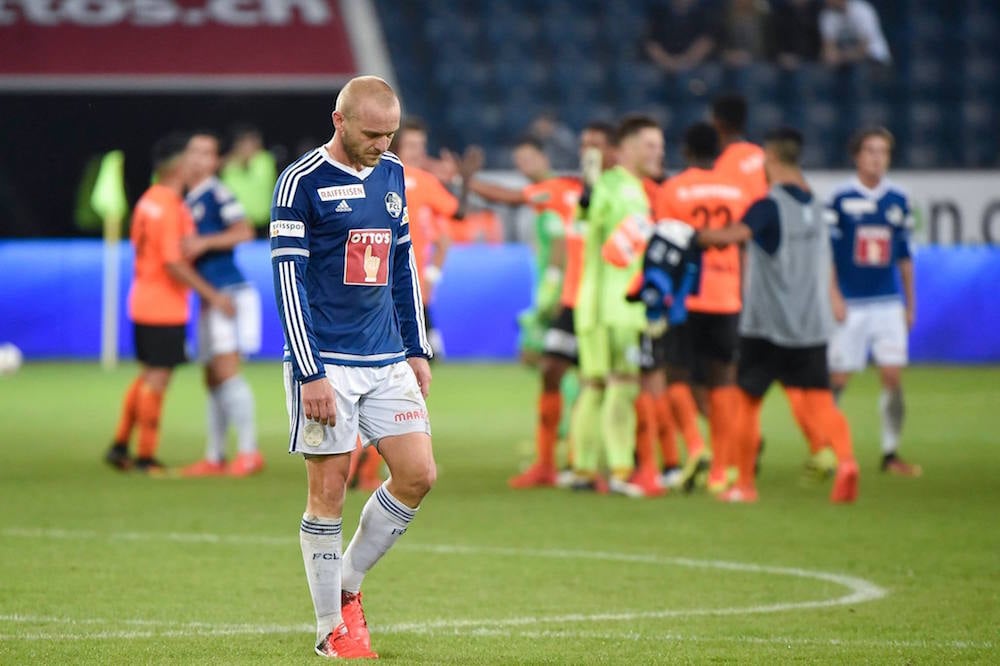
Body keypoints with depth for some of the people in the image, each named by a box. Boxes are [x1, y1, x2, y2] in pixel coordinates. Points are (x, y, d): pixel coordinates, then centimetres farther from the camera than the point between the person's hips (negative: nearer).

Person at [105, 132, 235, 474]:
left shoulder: (148, 200, 8)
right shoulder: (170, 208, -19)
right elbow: (173, 263, -22)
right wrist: (212, 295, -17)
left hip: (143, 301, 9)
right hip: (165, 307, -9)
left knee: (148, 375, 18)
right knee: (158, 378, -2)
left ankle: (120, 446, 20)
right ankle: (145, 456, 3)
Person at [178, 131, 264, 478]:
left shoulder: (217, 195, -8)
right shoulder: (188, 201, 18)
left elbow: (244, 231, -22)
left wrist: (205, 242, -25)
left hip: (229, 291, -9)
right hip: (209, 298, 9)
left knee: (226, 372, -13)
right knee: (213, 380, 10)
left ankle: (249, 452, -12)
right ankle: (215, 457, 14)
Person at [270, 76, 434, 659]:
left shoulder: (393, 175, 11)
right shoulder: (302, 182, -9)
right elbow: (288, 279, -12)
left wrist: (417, 350, 16)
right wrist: (310, 373, -16)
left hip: (387, 361, 6)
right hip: (327, 363, -6)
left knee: (418, 475, -1)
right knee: (329, 489, -3)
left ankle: (348, 583, 18)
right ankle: (331, 627, 7)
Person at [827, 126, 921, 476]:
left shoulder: (898, 201, 7)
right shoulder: (841, 199, -4)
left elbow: (904, 255, 14)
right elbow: (826, 251, -3)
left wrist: (910, 303, 14)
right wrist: (833, 297, -10)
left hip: (889, 303, 3)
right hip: (850, 305, -3)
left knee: (893, 376, -3)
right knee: (837, 378, 0)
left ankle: (891, 454, 6)